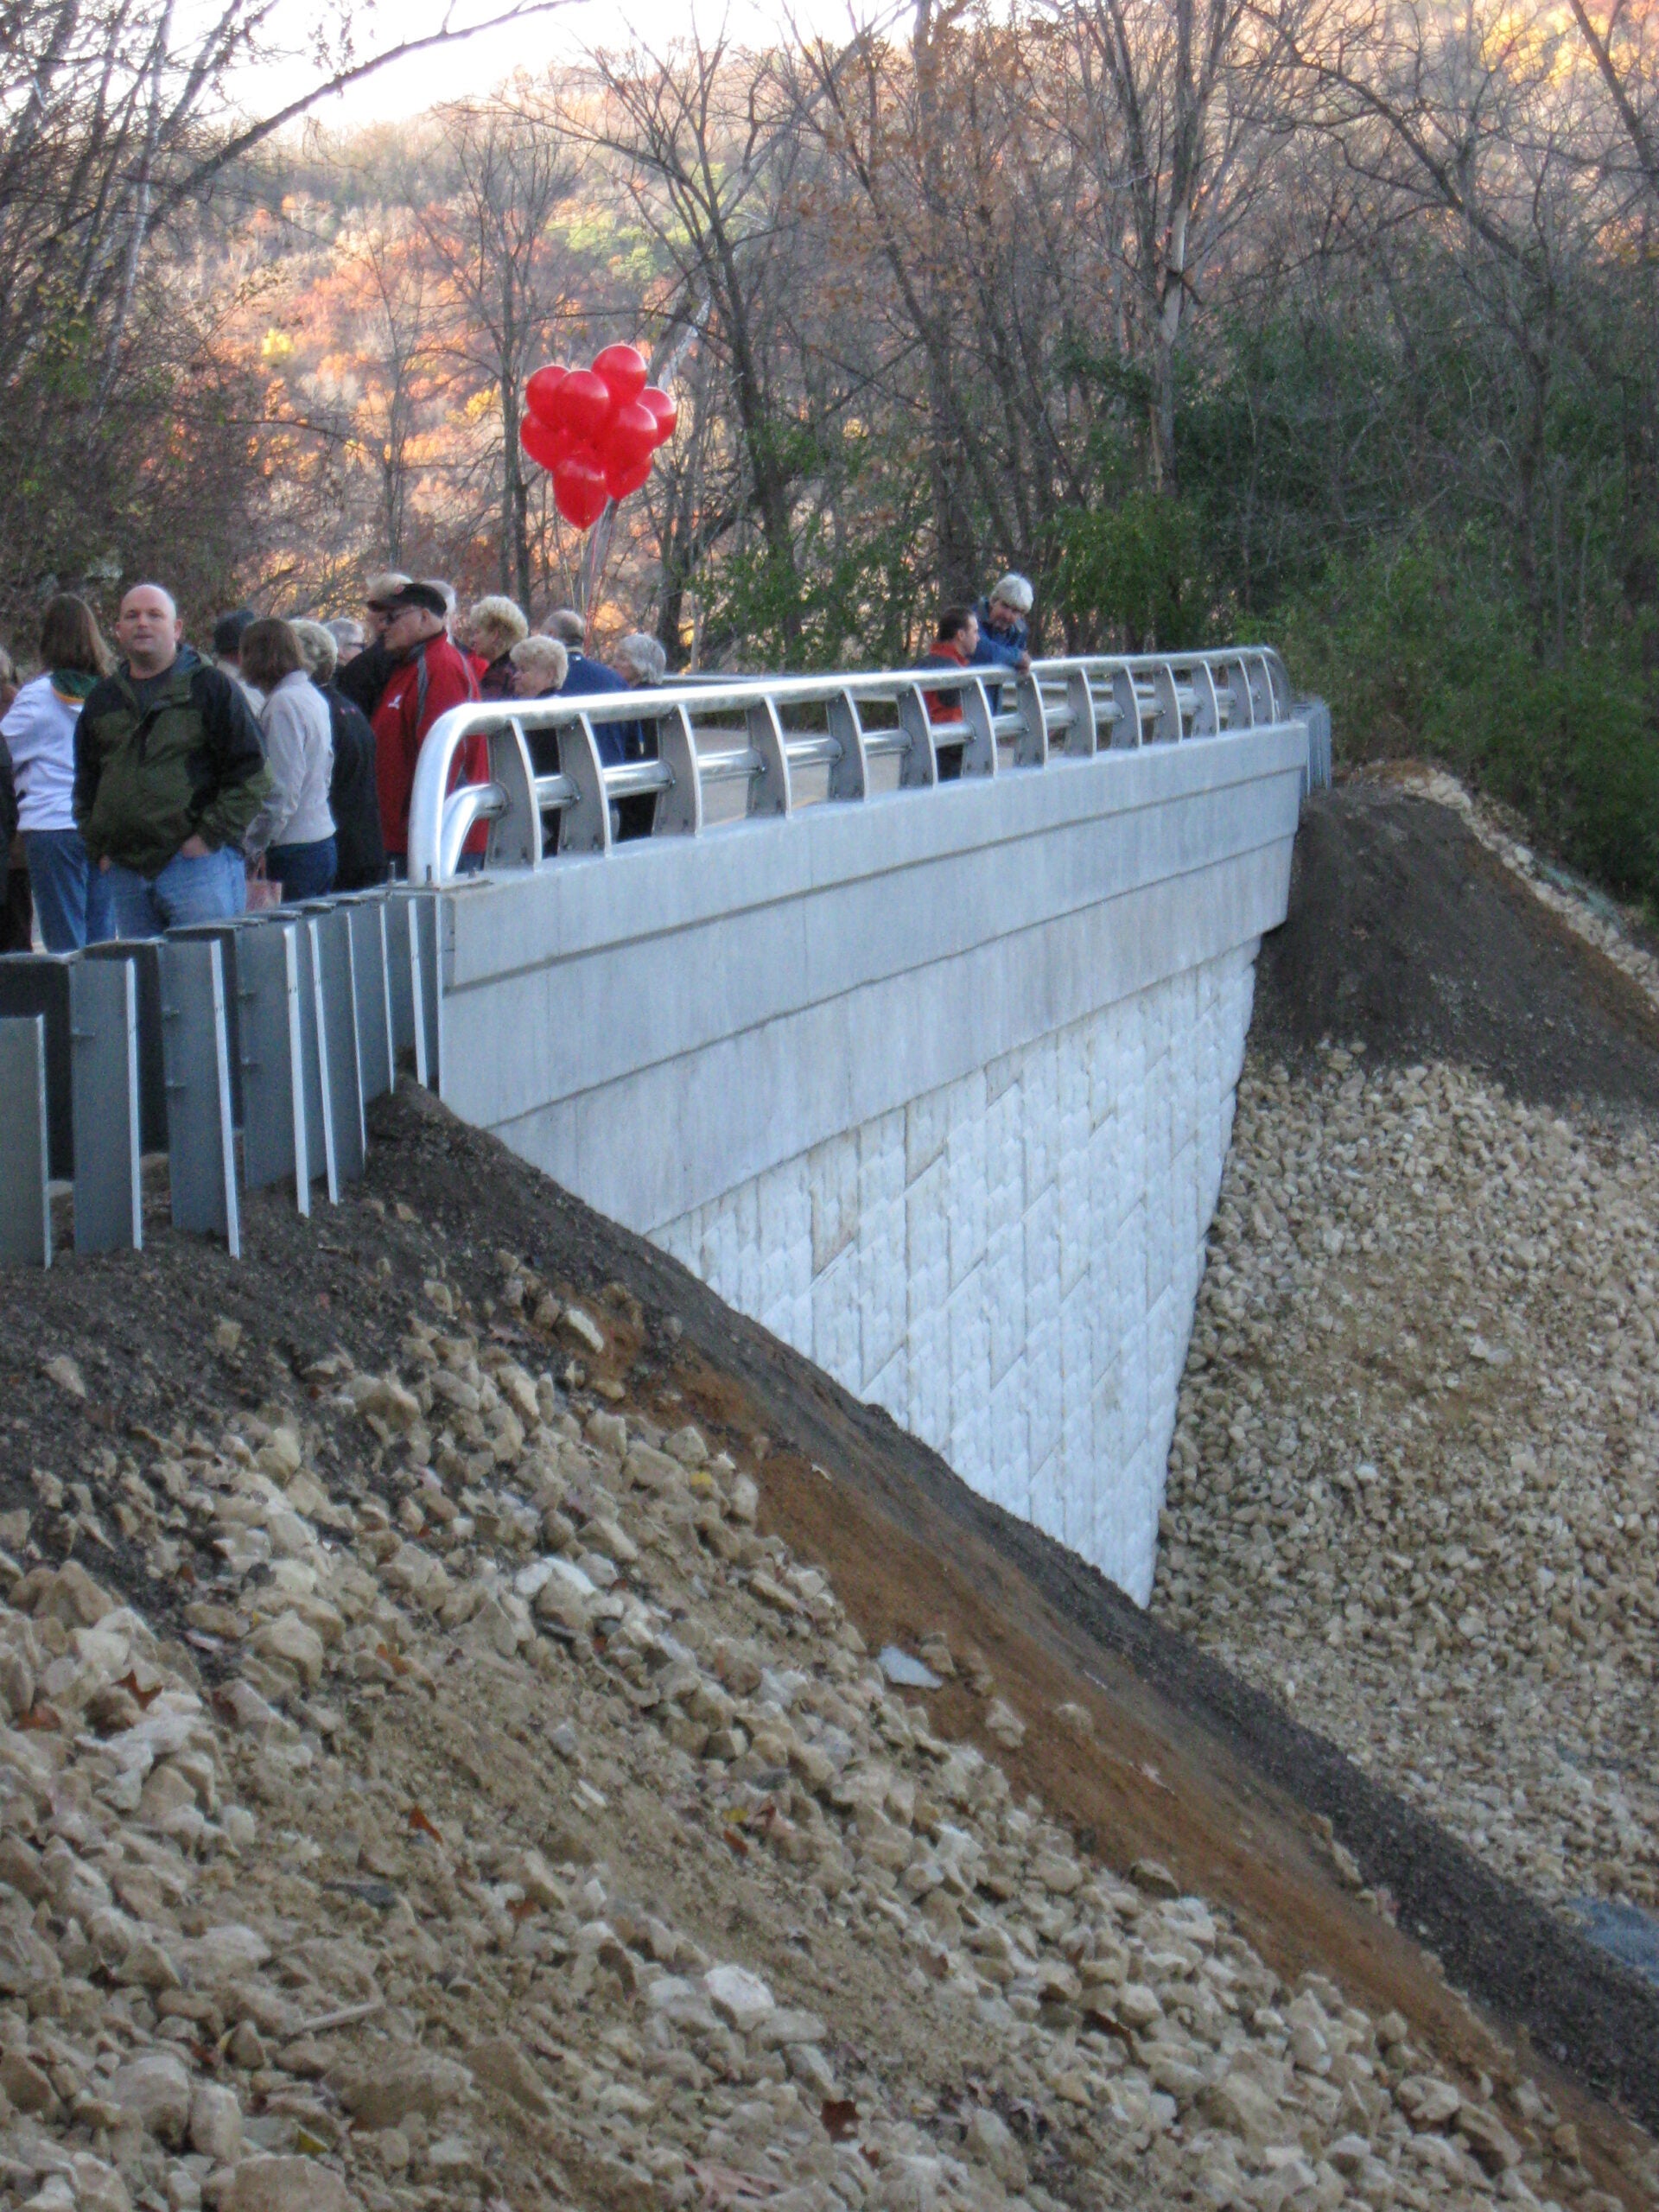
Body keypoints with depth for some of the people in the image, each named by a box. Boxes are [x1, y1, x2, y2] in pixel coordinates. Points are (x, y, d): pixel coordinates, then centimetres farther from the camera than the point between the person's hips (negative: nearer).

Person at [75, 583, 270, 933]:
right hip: (125, 870, 5)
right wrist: (98, 848, 11)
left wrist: (211, 836, -9)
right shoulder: (102, 698, 17)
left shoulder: (210, 687, 2)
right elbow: (86, 782, 24)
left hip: (197, 864, -5)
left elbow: (252, 772, -3)